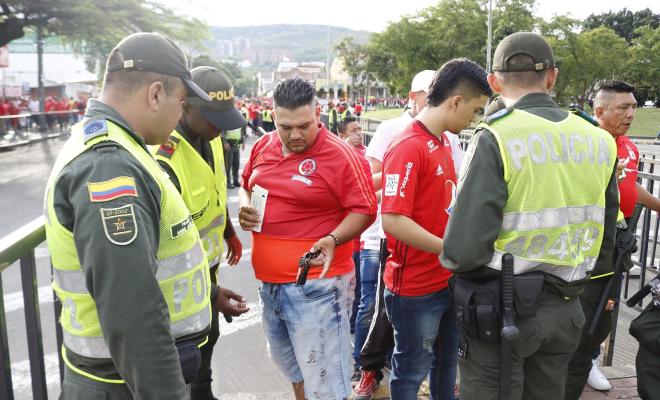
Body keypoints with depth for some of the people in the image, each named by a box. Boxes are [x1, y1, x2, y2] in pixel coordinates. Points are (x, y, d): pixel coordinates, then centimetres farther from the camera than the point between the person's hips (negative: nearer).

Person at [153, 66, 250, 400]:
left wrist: (229, 232, 21)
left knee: (207, 339, 27)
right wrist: (212, 293, -31)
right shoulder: (165, 163, -33)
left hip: (208, 267, 8)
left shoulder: (209, 136, -6)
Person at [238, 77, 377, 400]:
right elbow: (245, 184, 21)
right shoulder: (262, 147, 5)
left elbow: (364, 209, -13)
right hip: (269, 282, 7)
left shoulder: (341, 155, -15)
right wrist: (244, 207, -1)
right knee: (292, 368, 26)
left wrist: (332, 240, -29)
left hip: (316, 283, -7)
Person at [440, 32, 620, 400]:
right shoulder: (599, 140, 1)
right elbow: (605, 242, 9)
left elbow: (464, 247, -24)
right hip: (566, 308, 6)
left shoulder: (497, 137, -18)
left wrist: (452, 258, -2)